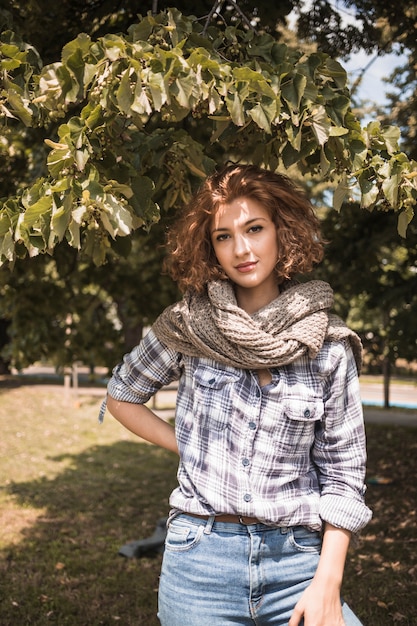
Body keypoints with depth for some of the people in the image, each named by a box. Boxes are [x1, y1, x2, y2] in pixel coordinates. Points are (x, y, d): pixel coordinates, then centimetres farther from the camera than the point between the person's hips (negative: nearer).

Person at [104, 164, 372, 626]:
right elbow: (121, 397, 13)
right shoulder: (188, 327, -3)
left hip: (296, 562, 0)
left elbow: (342, 471, 0)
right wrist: (187, 447, 2)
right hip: (200, 560, 0)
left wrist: (327, 583, -7)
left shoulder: (329, 347, -3)